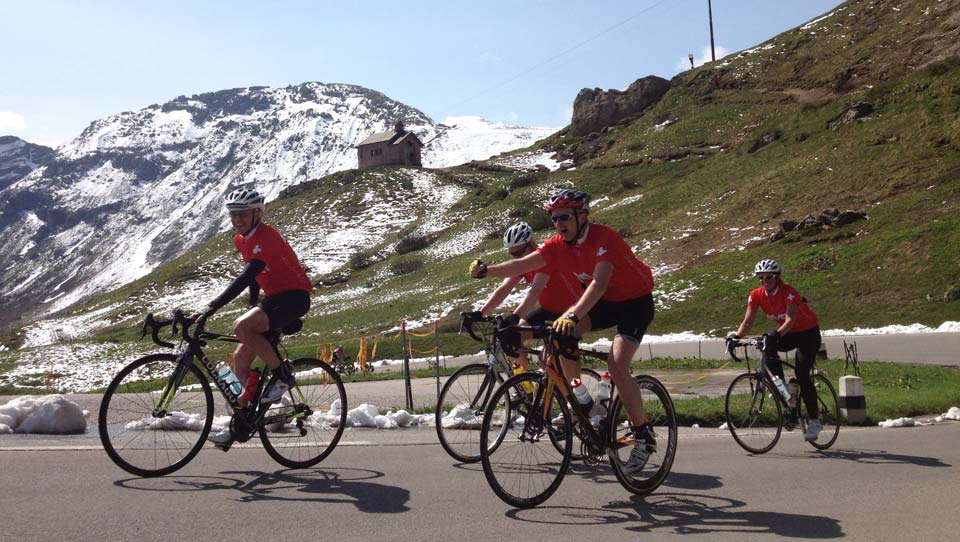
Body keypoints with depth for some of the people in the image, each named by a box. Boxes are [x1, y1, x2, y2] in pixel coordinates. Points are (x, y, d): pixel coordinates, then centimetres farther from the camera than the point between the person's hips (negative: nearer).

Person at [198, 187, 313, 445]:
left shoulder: (266, 237, -21)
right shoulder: (240, 239, 7)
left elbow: (245, 277, -32)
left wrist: (213, 306, -37)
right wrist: (253, 303, 22)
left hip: (294, 297, -10)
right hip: (274, 298, 10)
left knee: (241, 326, -31)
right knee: (240, 357, 5)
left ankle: (282, 374, -13)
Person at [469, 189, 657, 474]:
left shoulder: (604, 238, -28)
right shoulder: (558, 245, -8)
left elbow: (599, 283, -42)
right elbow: (522, 264, -17)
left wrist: (573, 315, -56)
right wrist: (486, 270, -32)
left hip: (636, 301, -6)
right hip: (603, 301, 6)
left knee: (616, 366, -22)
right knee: (561, 334, -18)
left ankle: (644, 436, -5)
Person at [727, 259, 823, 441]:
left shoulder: (788, 292, -28)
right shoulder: (756, 295, -12)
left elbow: (790, 320, -40)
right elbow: (748, 321, -17)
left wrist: (777, 334, -58)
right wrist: (736, 335, -36)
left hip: (808, 332, -5)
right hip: (788, 333, 5)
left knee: (802, 375, -17)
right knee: (768, 347, -27)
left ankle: (813, 420, -5)